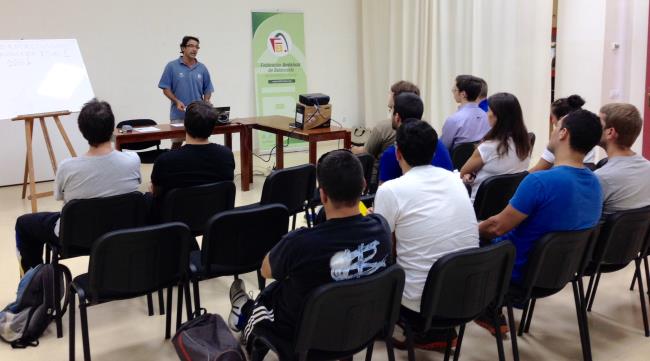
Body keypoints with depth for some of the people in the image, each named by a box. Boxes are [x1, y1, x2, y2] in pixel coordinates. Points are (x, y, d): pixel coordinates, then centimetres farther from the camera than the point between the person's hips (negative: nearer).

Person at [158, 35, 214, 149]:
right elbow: (166, 88, -2)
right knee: (176, 144, 3)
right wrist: (177, 101, -16)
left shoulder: (202, 68, 7)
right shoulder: (172, 66, -2)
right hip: (178, 115, -3)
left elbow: (207, 89, 12)